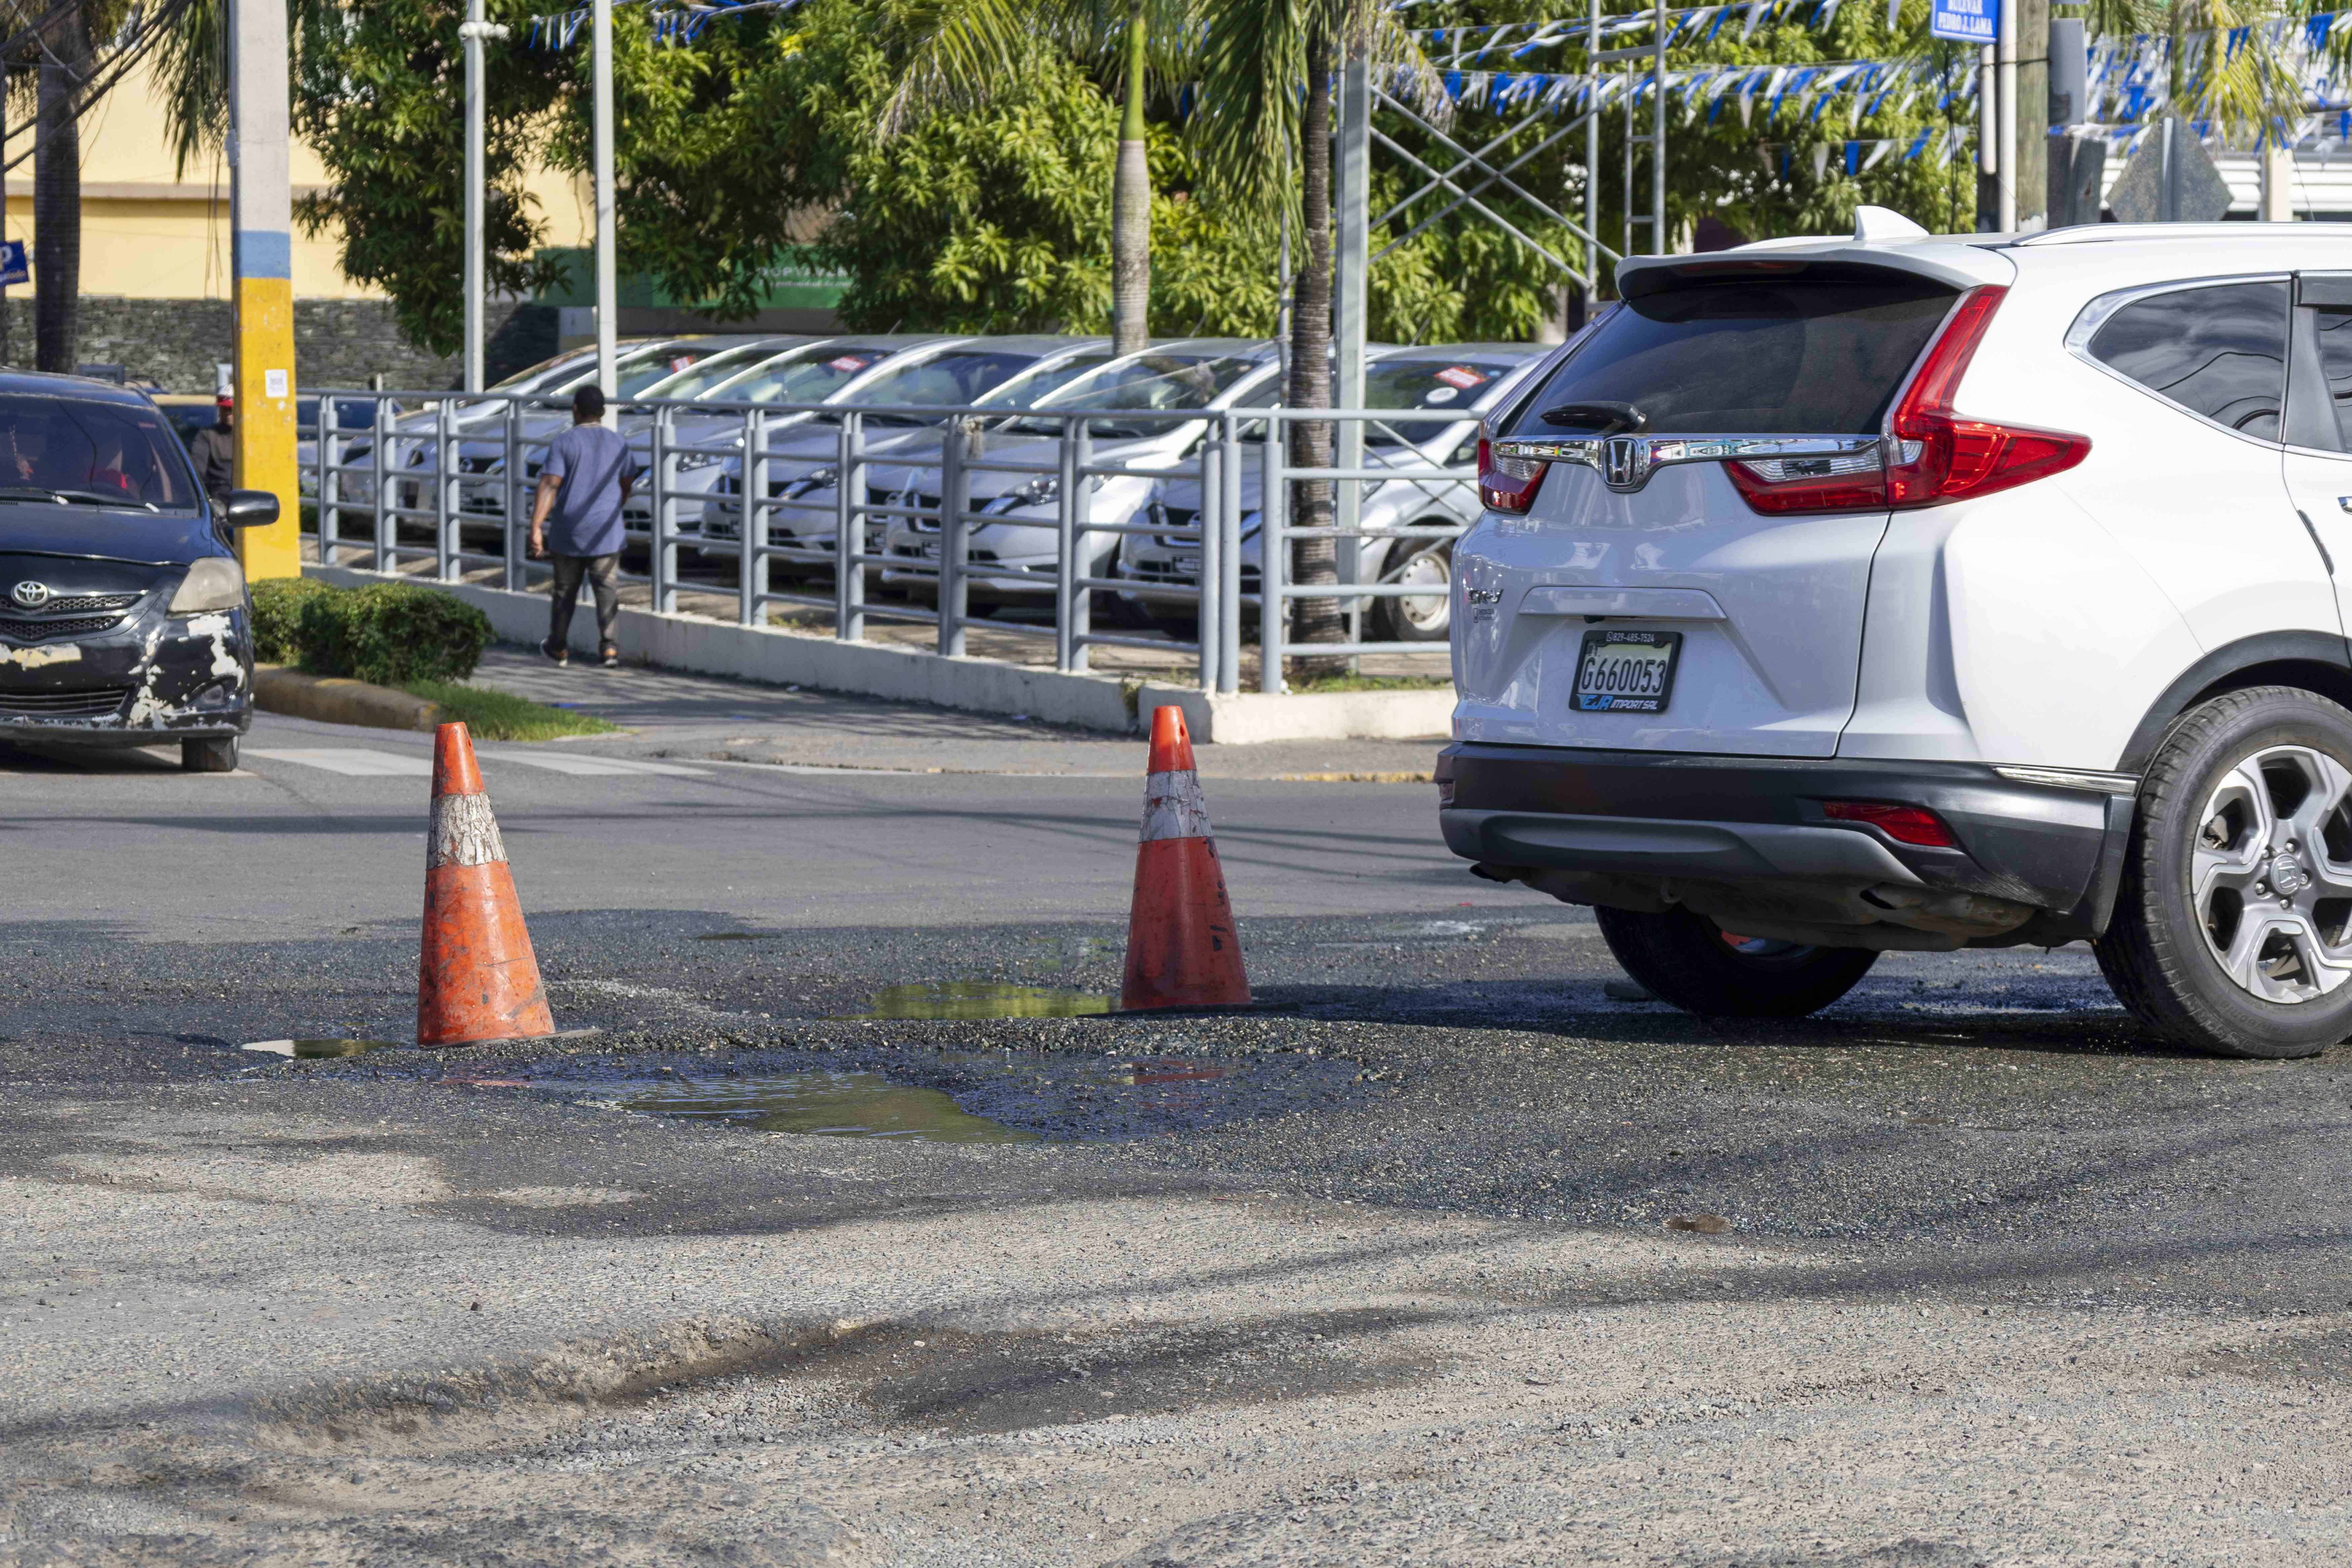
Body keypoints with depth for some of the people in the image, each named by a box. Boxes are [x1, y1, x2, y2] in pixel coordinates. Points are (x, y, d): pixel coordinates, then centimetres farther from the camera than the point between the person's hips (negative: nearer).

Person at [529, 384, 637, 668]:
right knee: (607, 589, 0)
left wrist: (536, 528, -19)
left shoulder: (563, 443, -7)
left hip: (568, 532, -1)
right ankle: (608, 644, -17)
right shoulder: (618, 445, 4)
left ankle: (558, 647, 27)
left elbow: (549, 487, -16)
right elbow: (627, 485, 19)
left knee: (566, 590, 13)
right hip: (606, 532, 1)